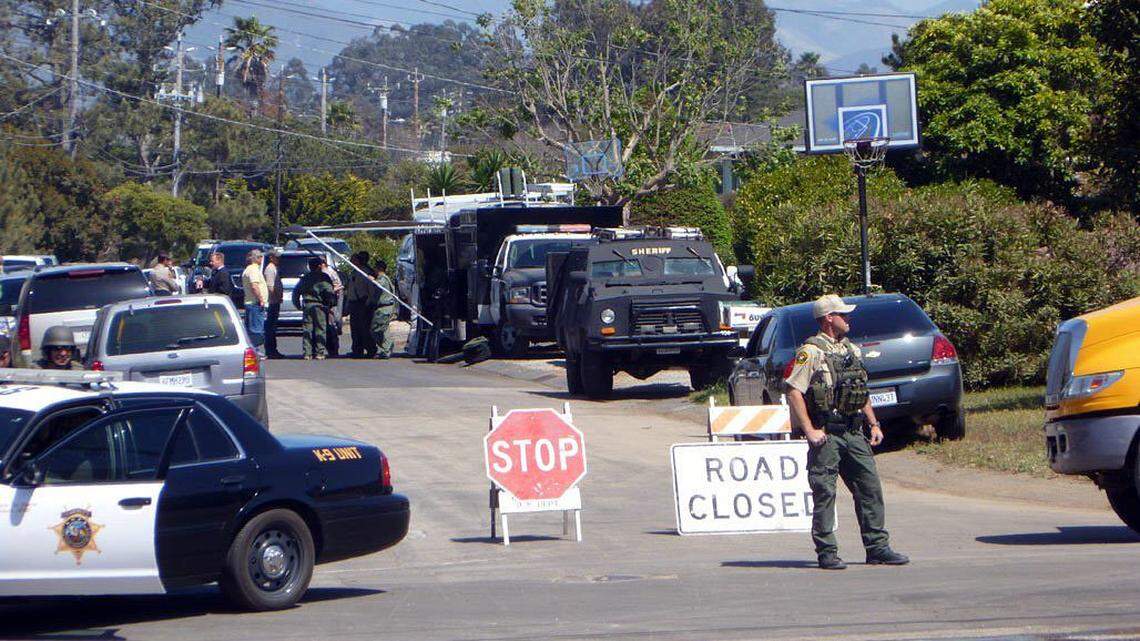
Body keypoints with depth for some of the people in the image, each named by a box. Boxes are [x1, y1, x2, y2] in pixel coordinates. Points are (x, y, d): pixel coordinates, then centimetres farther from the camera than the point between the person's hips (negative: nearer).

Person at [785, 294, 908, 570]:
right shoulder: (811, 352, -7)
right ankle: (827, 553, 2)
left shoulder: (852, 350, 17)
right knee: (824, 494, -3)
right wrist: (809, 431, -17)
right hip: (825, 435, -7)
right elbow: (793, 392, -13)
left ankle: (877, 548, 10)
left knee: (870, 487, 5)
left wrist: (874, 424, 18)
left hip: (853, 433, 7)